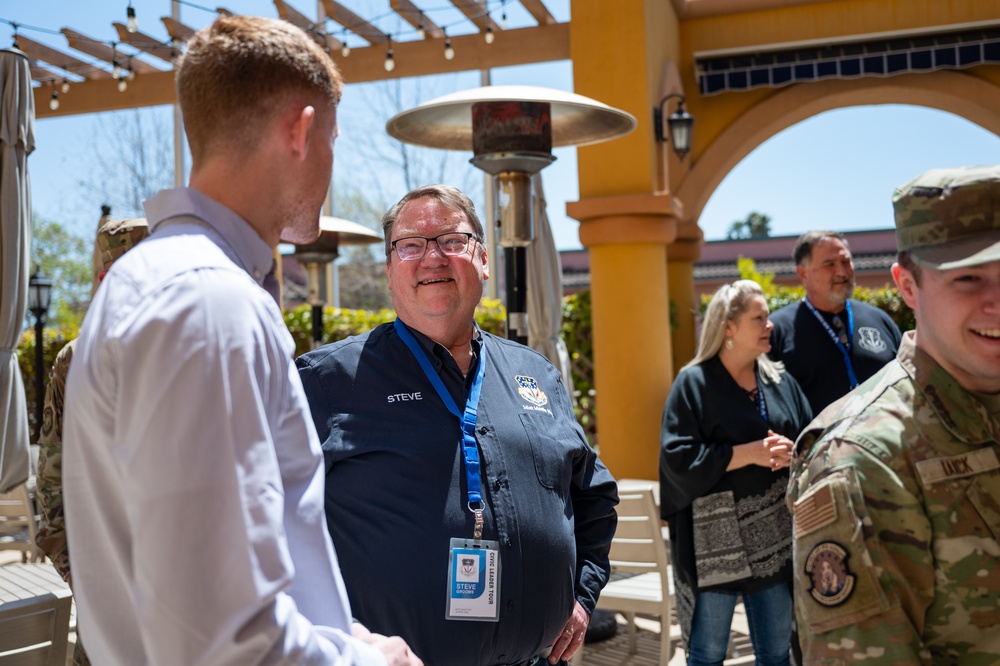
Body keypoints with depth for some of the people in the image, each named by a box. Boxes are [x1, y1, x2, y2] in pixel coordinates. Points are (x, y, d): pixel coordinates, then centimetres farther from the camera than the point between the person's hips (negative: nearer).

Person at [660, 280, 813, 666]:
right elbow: (678, 459, -14)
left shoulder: (781, 381, 10)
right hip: (714, 539, -4)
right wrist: (749, 453, -16)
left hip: (774, 536, 5)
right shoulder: (694, 383, -6)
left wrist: (791, 452, -13)